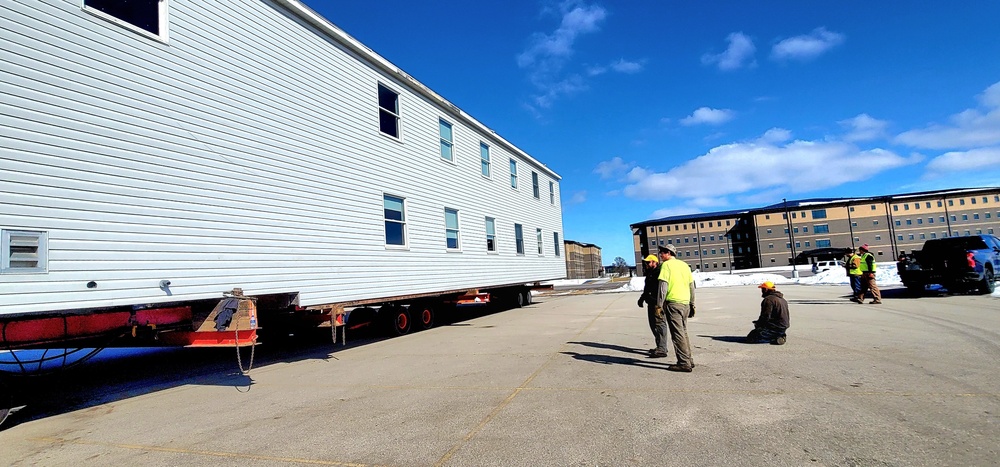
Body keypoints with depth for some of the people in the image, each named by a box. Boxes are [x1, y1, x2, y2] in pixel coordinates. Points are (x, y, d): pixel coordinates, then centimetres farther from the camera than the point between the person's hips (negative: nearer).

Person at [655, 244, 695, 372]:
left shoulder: (666, 265, -7)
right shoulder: (684, 265, 14)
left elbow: (663, 286, -14)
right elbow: (691, 286, 17)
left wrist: (659, 305, -13)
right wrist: (692, 304, 22)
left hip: (673, 303, -8)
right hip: (685, 303, 8)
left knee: (678, 334, -4)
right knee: (683, 332, 17)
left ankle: (684, 363, -2)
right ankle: (689, 360, 22)